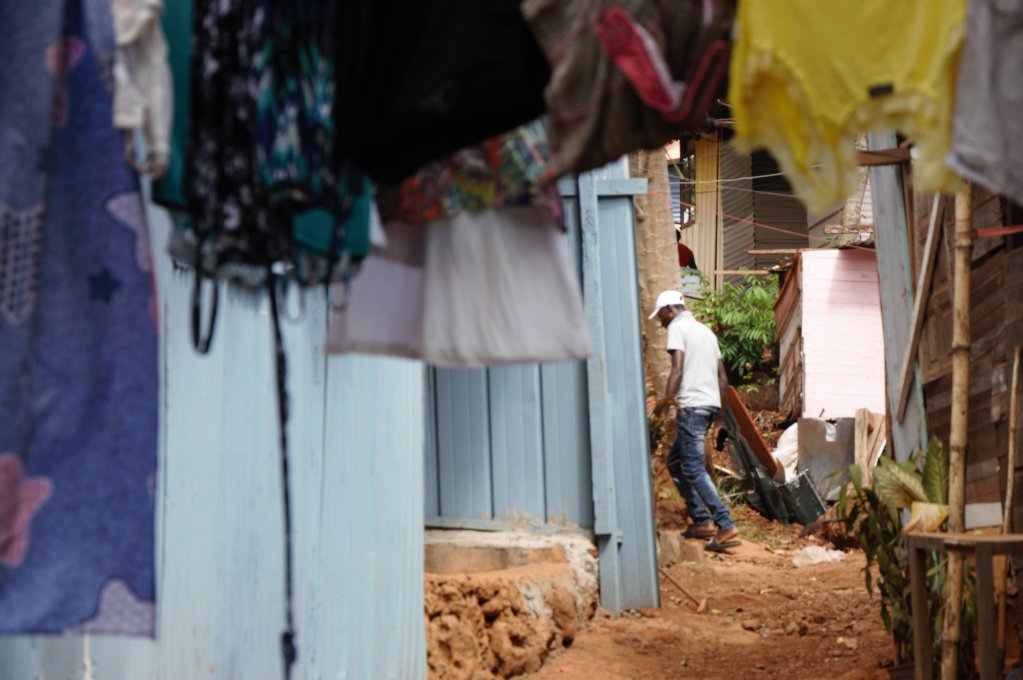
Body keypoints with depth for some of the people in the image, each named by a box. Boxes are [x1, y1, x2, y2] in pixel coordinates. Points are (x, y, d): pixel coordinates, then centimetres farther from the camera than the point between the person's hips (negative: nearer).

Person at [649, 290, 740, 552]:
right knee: (675, 461, 18)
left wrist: (666, 400, -12)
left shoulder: (677, 327, -3)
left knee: (694, 469, -10)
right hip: (711, 403, 9)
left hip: (691, 405, -9)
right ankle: (701, 520, 14)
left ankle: (726, 527, -18)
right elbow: (722, 377, 21)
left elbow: (677, 369, -16)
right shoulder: (706, 331, 22)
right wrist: (719, 413, 25)